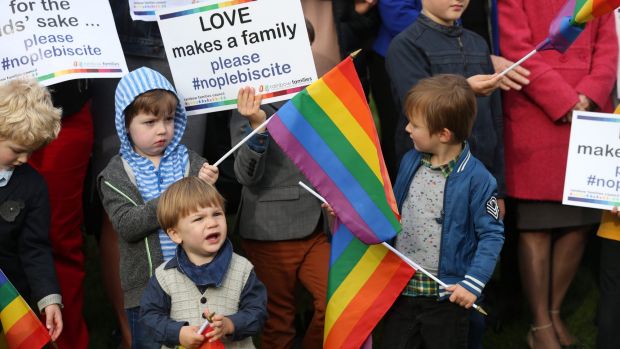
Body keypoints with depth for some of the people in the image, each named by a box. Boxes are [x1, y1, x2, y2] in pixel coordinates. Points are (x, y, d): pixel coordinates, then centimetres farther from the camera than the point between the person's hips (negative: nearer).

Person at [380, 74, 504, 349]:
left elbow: (492, 235, -13)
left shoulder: (476, 178, -16)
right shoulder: (410, 161, 1)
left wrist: (473, 283, -19)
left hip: (446, 295, -5)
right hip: (401, 287, 5)